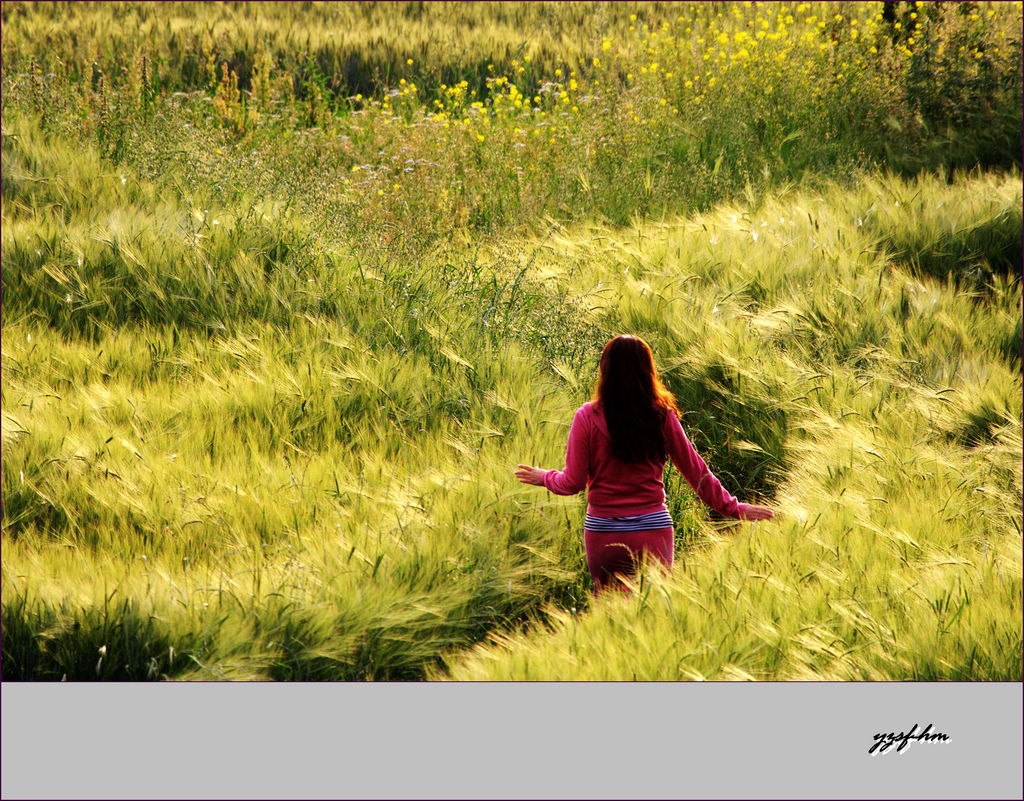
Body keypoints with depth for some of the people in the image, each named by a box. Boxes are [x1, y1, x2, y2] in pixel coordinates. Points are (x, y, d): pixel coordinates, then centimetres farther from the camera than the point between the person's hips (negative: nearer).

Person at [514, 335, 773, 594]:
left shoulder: (588, 418, -7)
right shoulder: (662, 416, -3)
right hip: (653, 529, 1)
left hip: (604, 533, -1)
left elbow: (572, 482, -4)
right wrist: (733, 508, 13)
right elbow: (695, 470, 3)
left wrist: (544, 477, 17)